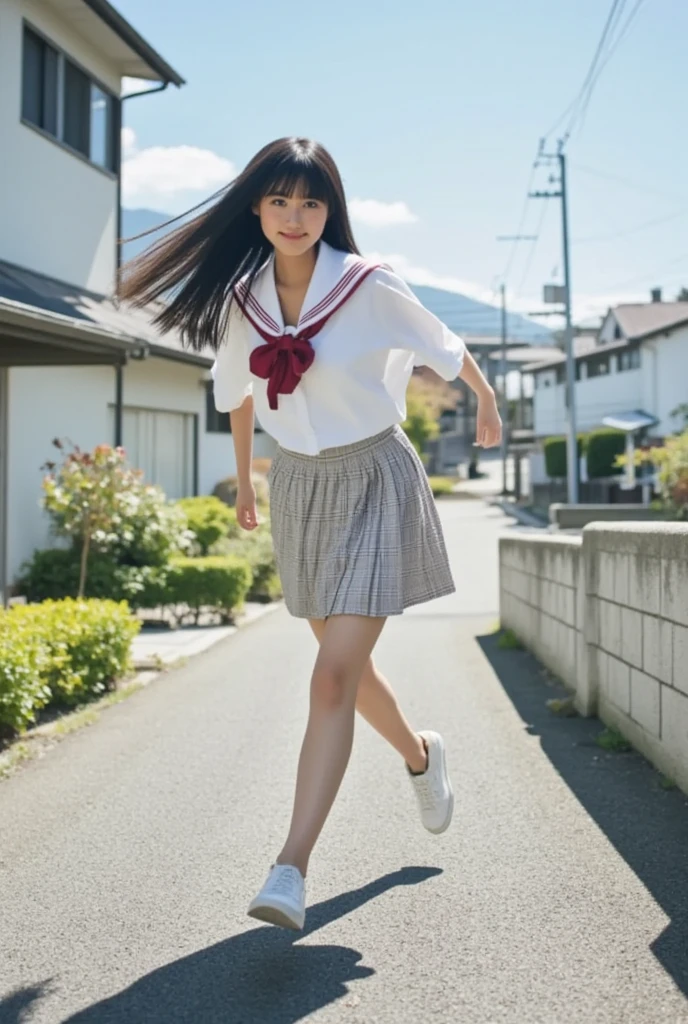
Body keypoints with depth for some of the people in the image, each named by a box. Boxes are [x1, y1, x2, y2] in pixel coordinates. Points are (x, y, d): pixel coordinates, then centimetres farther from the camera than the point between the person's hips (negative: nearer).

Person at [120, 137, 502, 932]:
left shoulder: (371, 289, -15)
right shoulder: (240, 301, -2)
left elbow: (447, 349, 3)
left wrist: (487, 403, 19)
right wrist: (242, 479, 25)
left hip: (373, 483, -5)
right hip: (299, 484, 5)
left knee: (333, 678, -14)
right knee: (345, 663, 17)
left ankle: (290, 871, -15)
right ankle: (420, 754, 47)